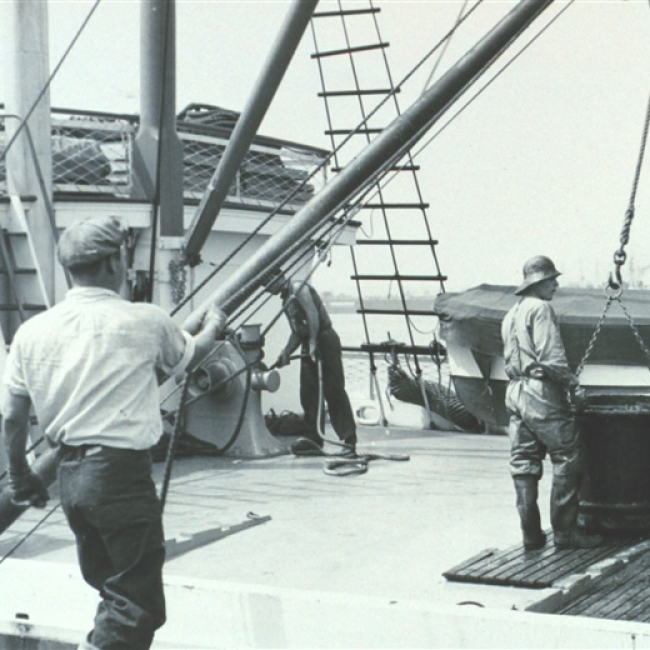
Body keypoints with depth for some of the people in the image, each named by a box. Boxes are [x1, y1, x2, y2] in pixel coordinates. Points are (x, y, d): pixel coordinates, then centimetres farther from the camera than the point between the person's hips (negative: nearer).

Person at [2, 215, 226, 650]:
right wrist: (213, 327, 35)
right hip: (122, 474, -6)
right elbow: (188, 356, 14)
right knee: (139, 605, -1)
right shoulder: (144, 322, -7)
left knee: (111, 591, 23)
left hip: (70, 476, 6)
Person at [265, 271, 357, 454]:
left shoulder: (300, 290, -7)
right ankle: (314, 438, 13)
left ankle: (349, 439, -11)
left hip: (324, 341, -9)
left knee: (334, 391, -11)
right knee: (308, 394, 7)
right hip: (308, 346, 9)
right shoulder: (286, 300, 20)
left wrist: (313, 343, -27)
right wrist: (286, 353, 10)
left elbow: (313, 315, -20)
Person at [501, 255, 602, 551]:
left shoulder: (511, 314, 19)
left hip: (515, 392, 9)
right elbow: (551, 358, -17)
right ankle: (564, 531, -4)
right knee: (568, 460, -3)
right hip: (541, 393, -9)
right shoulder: (540, 308, -9)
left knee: (524, 465, 8)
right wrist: (570, 380, -2)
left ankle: (531, 534, 10)